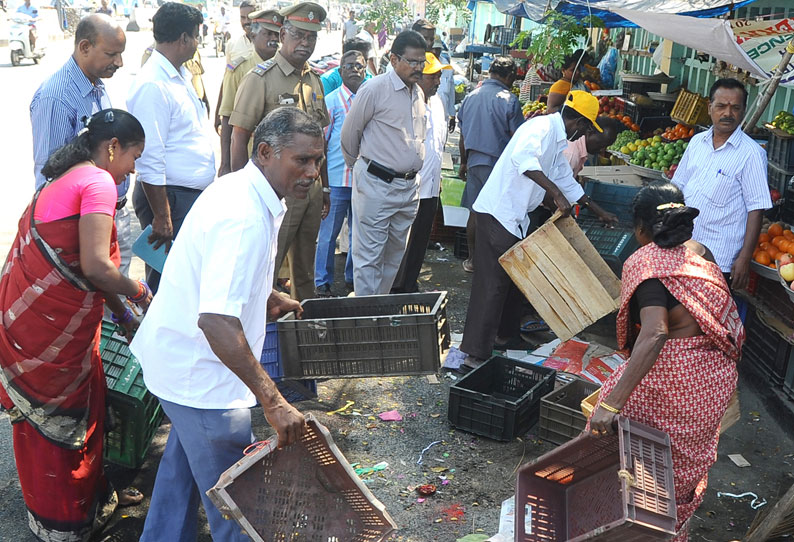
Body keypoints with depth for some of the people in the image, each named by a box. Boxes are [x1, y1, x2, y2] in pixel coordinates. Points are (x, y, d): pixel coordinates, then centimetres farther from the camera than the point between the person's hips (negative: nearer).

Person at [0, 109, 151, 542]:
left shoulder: (66, 179, 18)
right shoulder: (98, 182, -14)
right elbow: (96, 267, -23)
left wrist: (122, 313, 25)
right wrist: (138, 293, -4)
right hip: (47, 327, -9)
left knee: (84, 404, 21)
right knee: (58, 418, 6)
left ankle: (92, 496, 38)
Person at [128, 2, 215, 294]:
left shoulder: (181, 77, 13)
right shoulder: (152, 86, -18)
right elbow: (150, 161, -21)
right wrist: (161, 217, -21)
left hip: (194, 195, 10)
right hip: (170, 199, -10)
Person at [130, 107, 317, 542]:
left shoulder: (240, 189, 3)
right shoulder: (245, 218, -30)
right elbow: (217, 320, -39)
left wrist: (270, 299, 26)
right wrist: (272, 401, -38)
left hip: (178, 356, 11)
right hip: (201, 374, -11)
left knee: (182, 465, 29)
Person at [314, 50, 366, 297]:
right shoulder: (332, 100, -1)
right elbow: (320, 141, -1)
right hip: (337, 180, -4)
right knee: (329, 233, 1)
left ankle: (353, 277, 26)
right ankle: (322, 283, 11)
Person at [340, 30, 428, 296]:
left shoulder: (418, 92, 12)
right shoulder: (375, 89, -11)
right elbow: (349, 134, -2)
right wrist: (357, 167, 10)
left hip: (408, 186, 8)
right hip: (376, 185, -7)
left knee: (395, 254, 15)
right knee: (369, 256, -2)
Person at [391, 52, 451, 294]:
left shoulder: (437, 102, 13)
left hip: (430, 187, 8)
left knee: (420, 242, 15)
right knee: (404, 244, 0)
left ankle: (409, 286, 28)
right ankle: (398, 290, 12)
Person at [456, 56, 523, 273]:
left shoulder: (470, 97, 8)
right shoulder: (509, 100, -9)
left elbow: (463, 135, 15)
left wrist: (464, 163, 25)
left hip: (474, 162, 5)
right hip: (498, 163, -5)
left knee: (474, 212, 11)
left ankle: (472, 259, 18)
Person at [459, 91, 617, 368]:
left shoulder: (557, 140, 20)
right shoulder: (543, 127, -12)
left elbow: (566, 179, 32)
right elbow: (523, 158, -32)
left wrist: (599, 212, 37)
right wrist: (556, 193, -31)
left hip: (515, 217, 10)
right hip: (497, 213, -10)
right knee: (492, 284, -10)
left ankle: (505, 335, 31)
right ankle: (475, 354, -7)